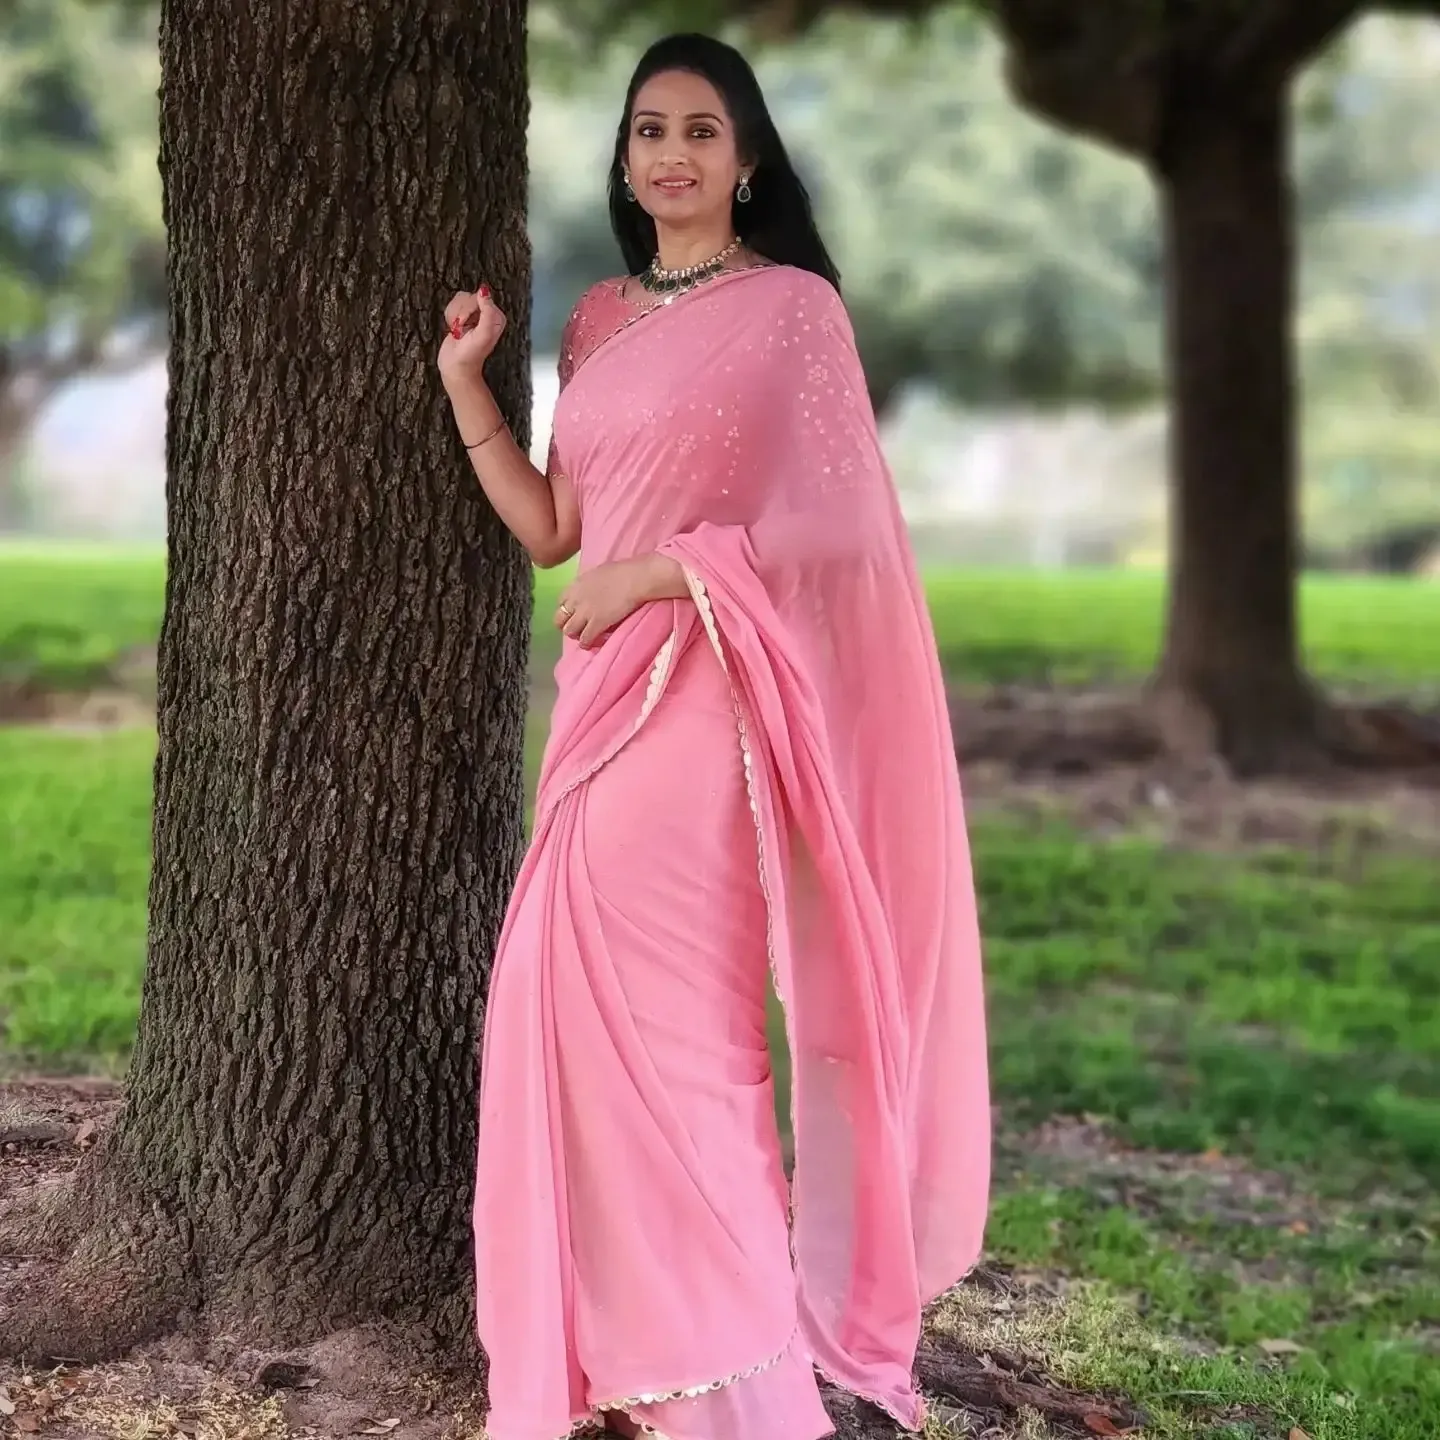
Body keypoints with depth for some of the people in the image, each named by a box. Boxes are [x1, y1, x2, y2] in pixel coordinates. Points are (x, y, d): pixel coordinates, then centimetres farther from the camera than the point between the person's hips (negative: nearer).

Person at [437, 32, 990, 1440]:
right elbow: (552, 529, 15)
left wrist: (655, 572, -15)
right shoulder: (597, 321, 16)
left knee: (667, 1008, -9)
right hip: (604, 694, 7)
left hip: (709, 697, -7)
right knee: (594, 1002, 5)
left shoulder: (791, 307, -4)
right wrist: (465, 380, 10)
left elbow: (832, 520, -10)